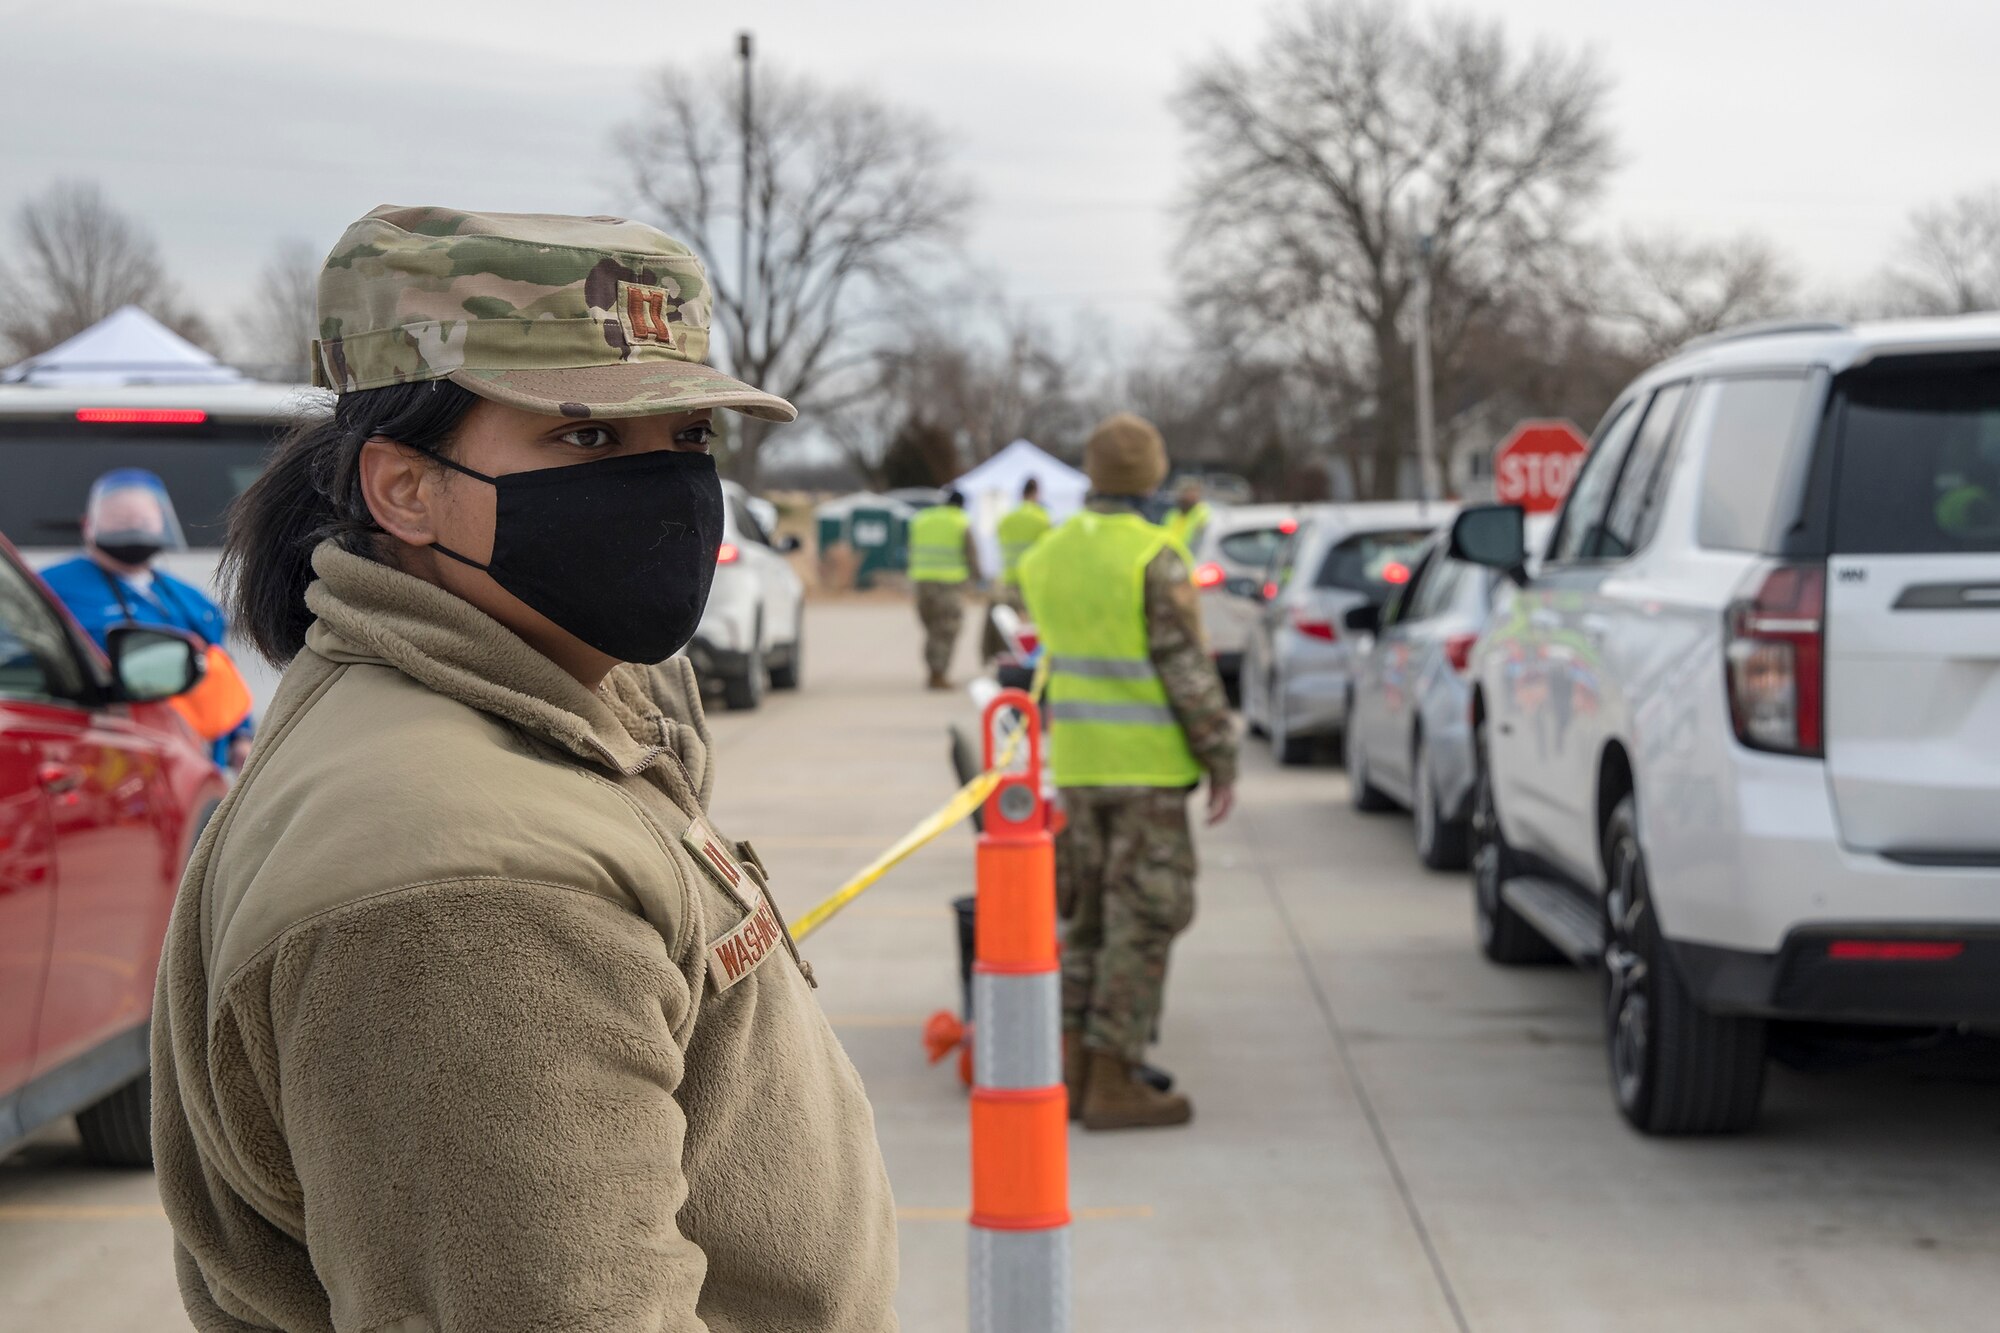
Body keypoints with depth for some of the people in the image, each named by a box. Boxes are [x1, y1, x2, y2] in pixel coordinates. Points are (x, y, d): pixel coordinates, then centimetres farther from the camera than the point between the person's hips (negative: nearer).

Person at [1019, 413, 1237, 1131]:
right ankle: (1113, 1084, -2)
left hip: (1077, 761, 7)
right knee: (1141, 921, -2)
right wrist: (1222, 762, -9)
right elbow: (1187, 668, -16)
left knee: (1087, 917, 14)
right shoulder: (1156, 559, -14)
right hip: (1147, 764, -7)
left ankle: (1074, 1071, 14)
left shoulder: (1048, 556, 7)